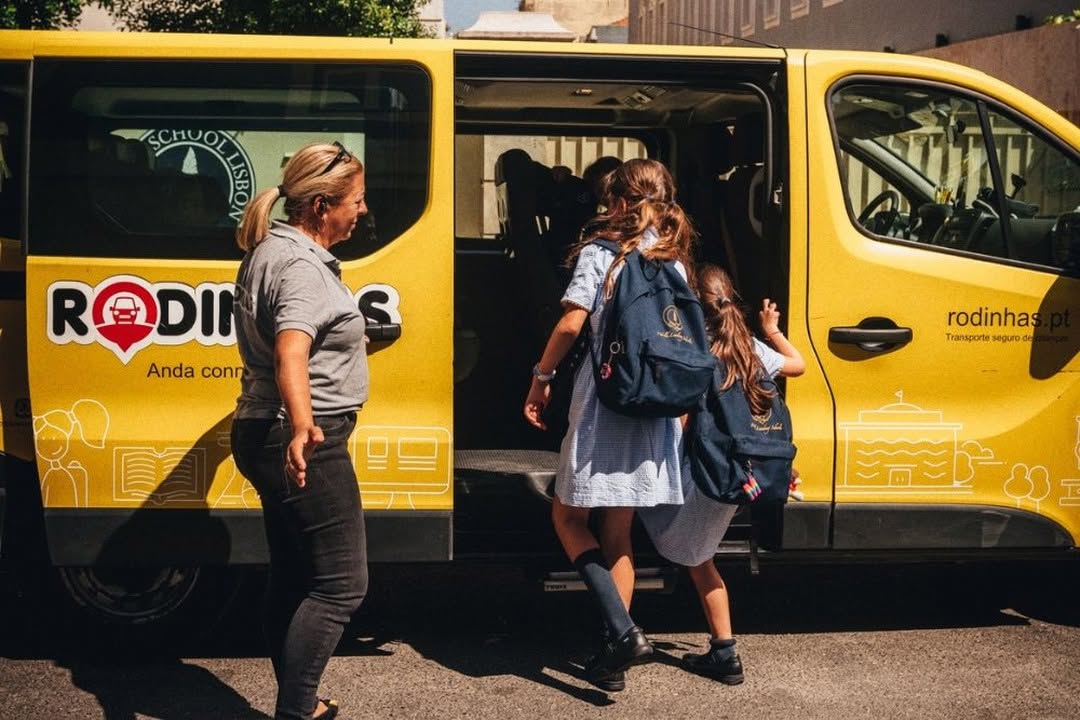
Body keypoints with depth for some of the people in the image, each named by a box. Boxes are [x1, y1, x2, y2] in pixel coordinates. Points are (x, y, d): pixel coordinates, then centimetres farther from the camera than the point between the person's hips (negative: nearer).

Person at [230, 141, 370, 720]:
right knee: (342, 583, -6)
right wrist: (302, 427, -51)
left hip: (263, 434, 10)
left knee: (292, 577, 16)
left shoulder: (271, 252, 13)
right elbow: (291, 355, -36)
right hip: (309, 445, -10)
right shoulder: (302, 267, -18)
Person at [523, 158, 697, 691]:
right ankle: (613, 656, 16)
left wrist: (542, 377, -2)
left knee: (568, 517, 9)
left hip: (604, 400, -5)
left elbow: (572, 323, -14)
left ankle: (622, 630, -8)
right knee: (618, 534, 13)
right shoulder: (674, 261, 10)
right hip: (656, 409, 6)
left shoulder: (601, 251, -5)